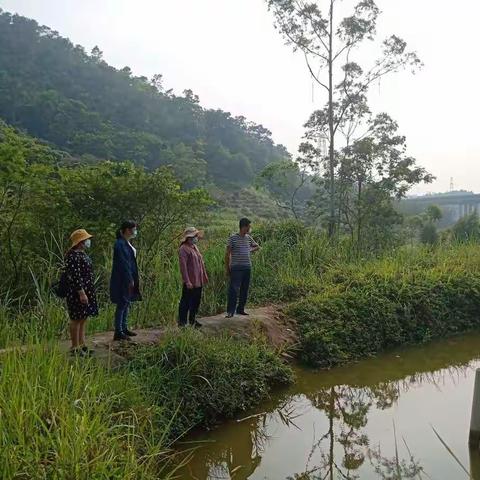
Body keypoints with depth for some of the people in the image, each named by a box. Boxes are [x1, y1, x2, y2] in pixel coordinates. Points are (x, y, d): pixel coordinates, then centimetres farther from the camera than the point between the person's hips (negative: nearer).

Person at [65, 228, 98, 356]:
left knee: (83, 318, 14)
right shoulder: (73, 256, -18)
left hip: (86, 291, 10)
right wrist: (81, 293, -24)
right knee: (77, 319, -2)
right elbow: (75, 276, -22)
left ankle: (82, 345, 23)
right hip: (77, 293, -10)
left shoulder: (82, 253, 13)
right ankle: (75, 348, 7)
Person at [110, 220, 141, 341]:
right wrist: (130, 280, -20)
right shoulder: (120, 244, -18)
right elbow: (123, 263, -21)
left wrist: (133, 279, 16)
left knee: (126, 303, 15)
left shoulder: (127, 243, 12)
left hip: (128, 278, 10)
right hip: (122, 280, -10)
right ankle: (118, 332, 2)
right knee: (122, 304, -4)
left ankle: (124, 328, 24)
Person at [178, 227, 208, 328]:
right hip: (190, 282, -9)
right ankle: (182, 322, 10)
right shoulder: (183, 249, -14)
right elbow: (183, 266, -20)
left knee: (196, 301, 16)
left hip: (198, 281, 9)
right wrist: (187, 281, -23)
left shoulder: (194, 247, 14)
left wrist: (205, 276, 18)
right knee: (186, 302, 1)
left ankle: (192, 320, 29)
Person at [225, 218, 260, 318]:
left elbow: (257, 246, 27)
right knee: (234, 289, -10)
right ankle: (230, 311, -5)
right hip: (236, 268, -6)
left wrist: (250, 250, 9)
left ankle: (241, 309, 22)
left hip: (247, 267, 6)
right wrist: (227, 268, -5)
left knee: (245, 290, 11)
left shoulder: (248, 238, 9)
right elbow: (228, 253, -4)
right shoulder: (233, 238, -7)